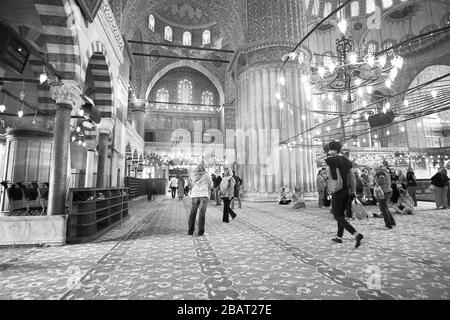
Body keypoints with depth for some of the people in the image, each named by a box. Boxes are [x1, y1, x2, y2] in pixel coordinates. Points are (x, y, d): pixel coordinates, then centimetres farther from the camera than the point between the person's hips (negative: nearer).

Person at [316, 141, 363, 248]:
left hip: (337, 192, -7)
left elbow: (317, 160, -4)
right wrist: (354, 191, 15)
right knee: (341, 214, 18)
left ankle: (356, 234, -14)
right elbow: (352, 177, 10)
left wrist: (327, 154, 2)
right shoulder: (347, 161, 8)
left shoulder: (332, 160, -13)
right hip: (347, 191, 7)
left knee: (338, 217, -1)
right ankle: (339, 237, 28)